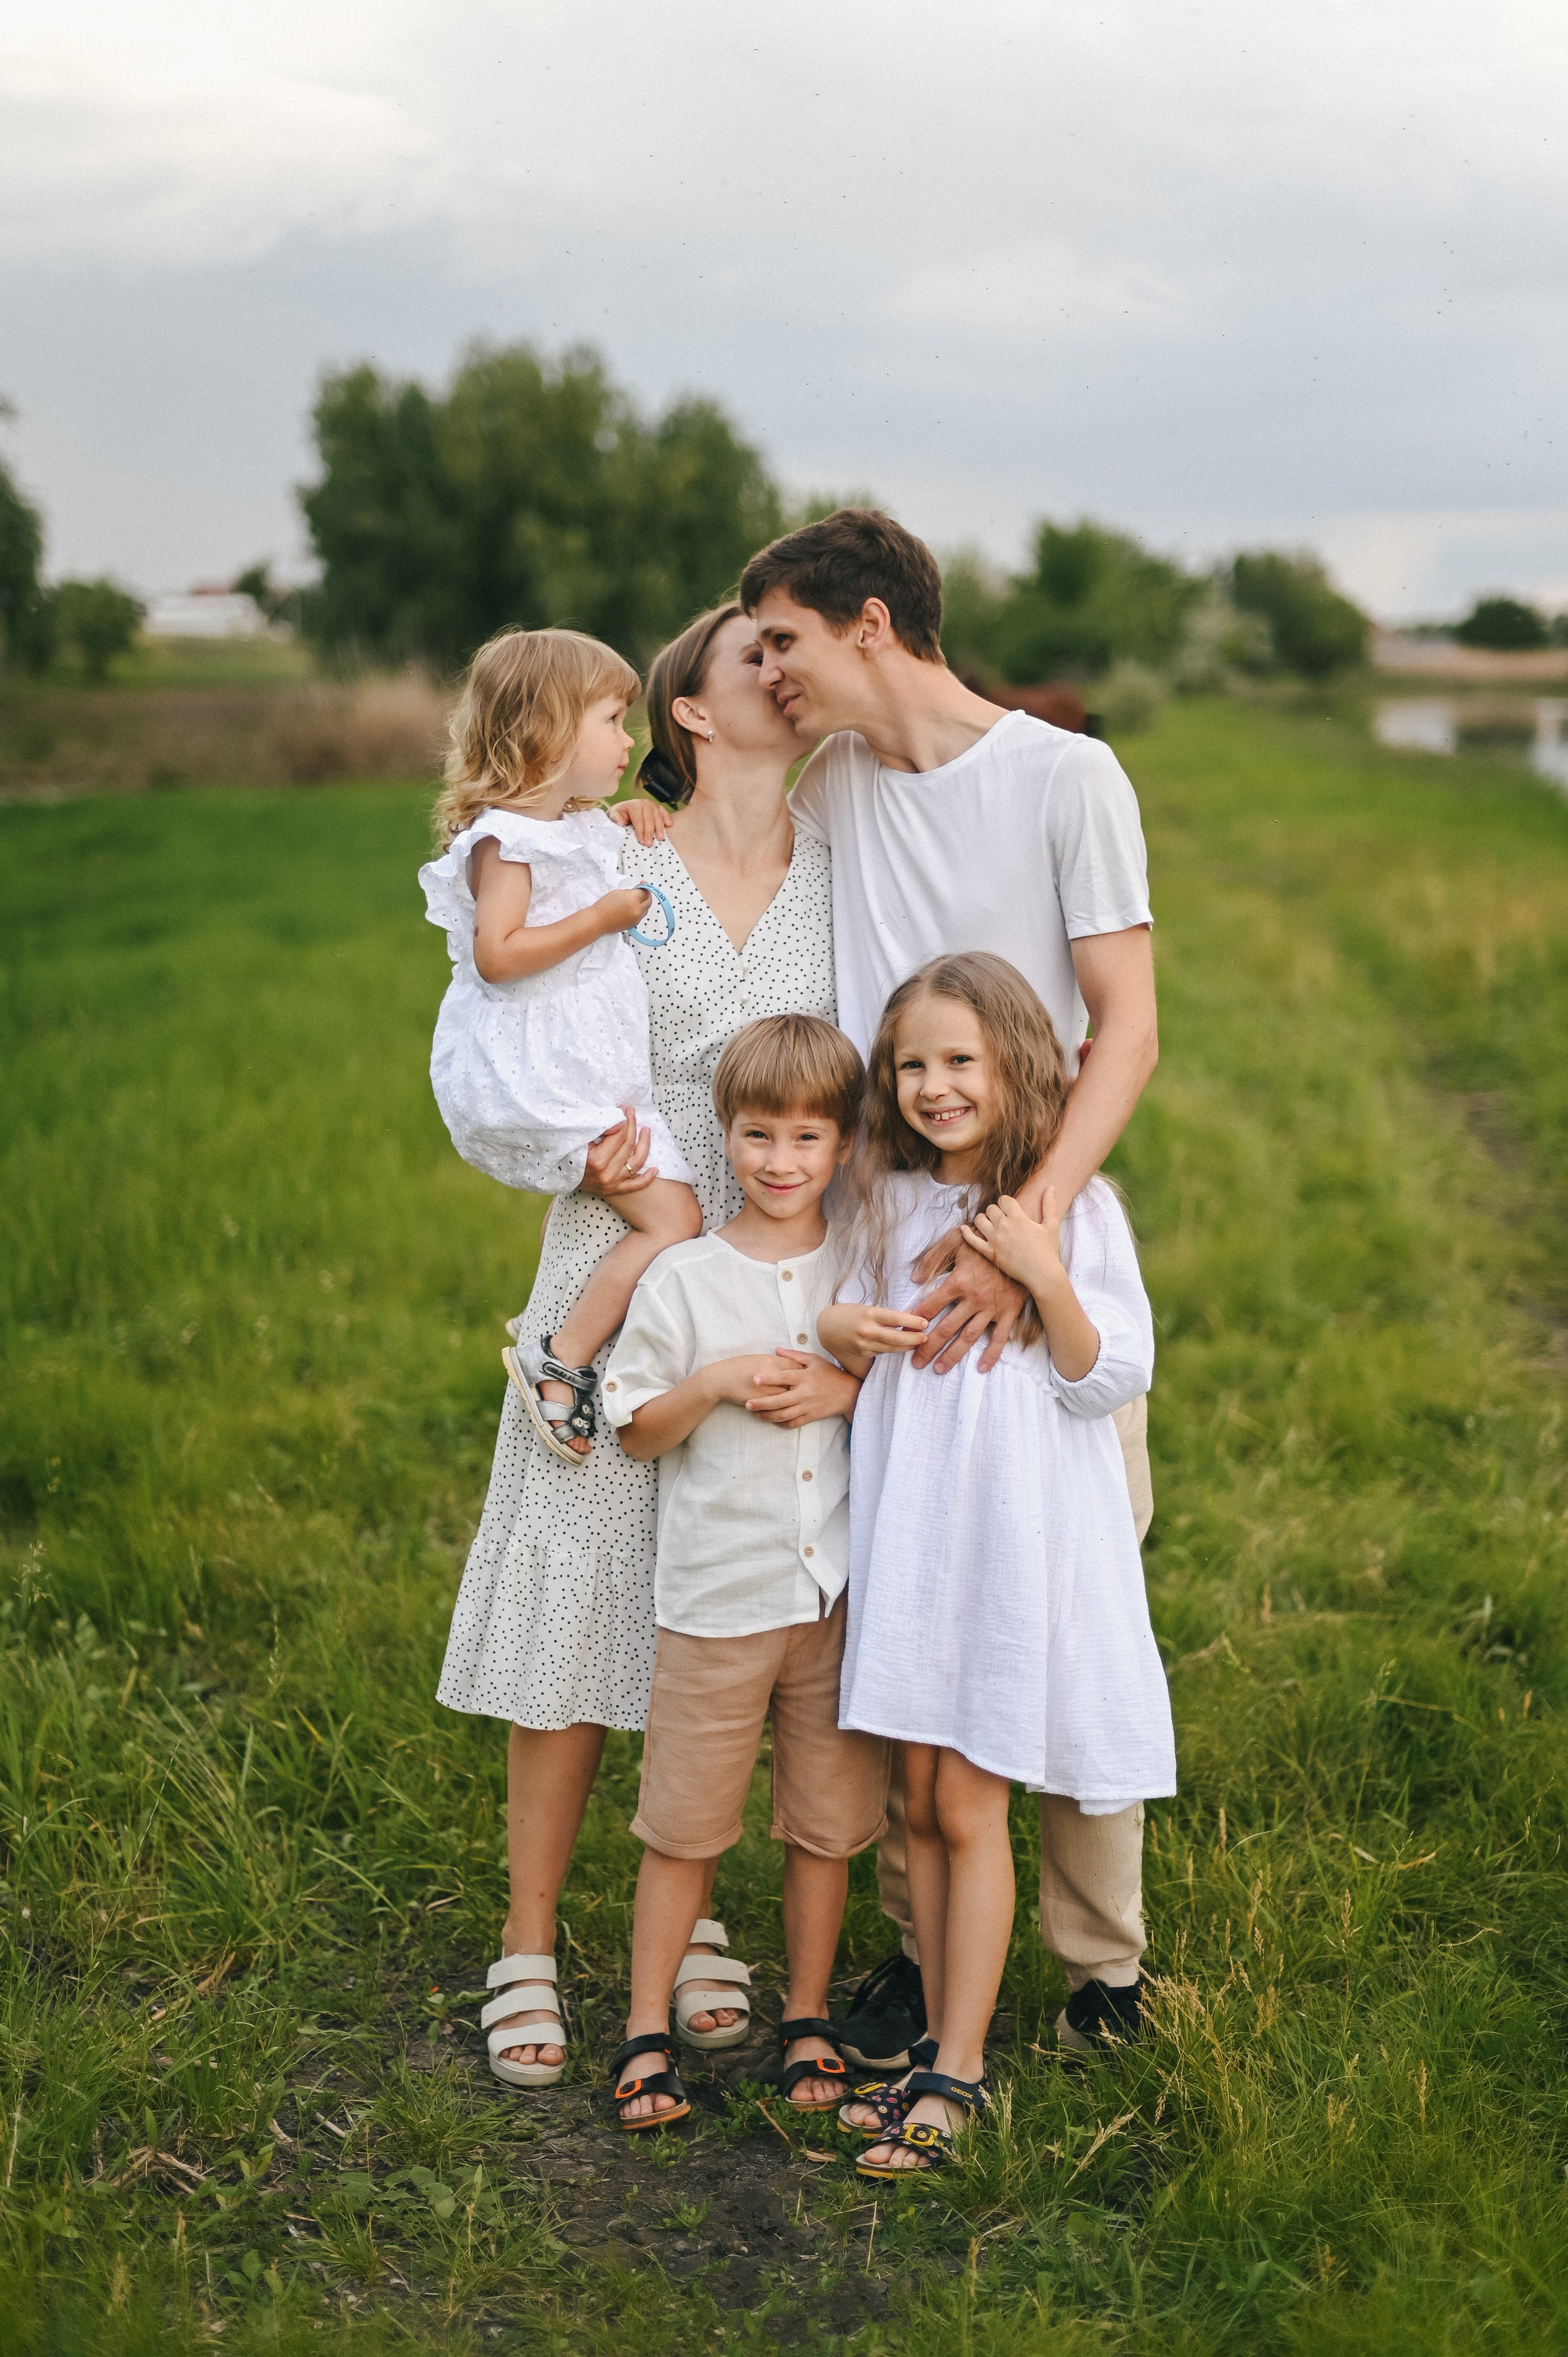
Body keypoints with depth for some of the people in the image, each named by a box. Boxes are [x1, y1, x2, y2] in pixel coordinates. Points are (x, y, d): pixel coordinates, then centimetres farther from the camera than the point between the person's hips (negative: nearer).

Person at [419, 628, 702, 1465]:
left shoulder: (585, 827, 15)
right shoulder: (504, 838, -14)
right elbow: (496, 955, -24)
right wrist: (601, 918, -18)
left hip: (600, 1076, 10)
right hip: (539, 1083, -10)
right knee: (673, 1220, -15)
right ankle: (558, 1360, -9)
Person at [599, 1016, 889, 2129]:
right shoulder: (682, 1279, -2)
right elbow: (638, 1431, 3)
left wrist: (854, 1390, -8)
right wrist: (715, 1383, -15)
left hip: (841, 1589, 2)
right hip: (717, 1596, -2)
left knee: (827, 1823, 11)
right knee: (684, 1826, 6)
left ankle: (808, 2020, 27)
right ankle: (648, 2030, 19)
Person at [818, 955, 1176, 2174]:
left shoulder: (1076, 1209, -7)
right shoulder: (891, 1201, 7)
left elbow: (1110, 1383, -9)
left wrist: (1043, 1277, -22)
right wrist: (841, 1333, -5)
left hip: (1016, 1534, -5)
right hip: (907, 1526, 5)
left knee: (970, 1806, -3)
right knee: (919, 1802, 10)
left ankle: (957, 2074, 7)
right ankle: (941, 2044, 22)